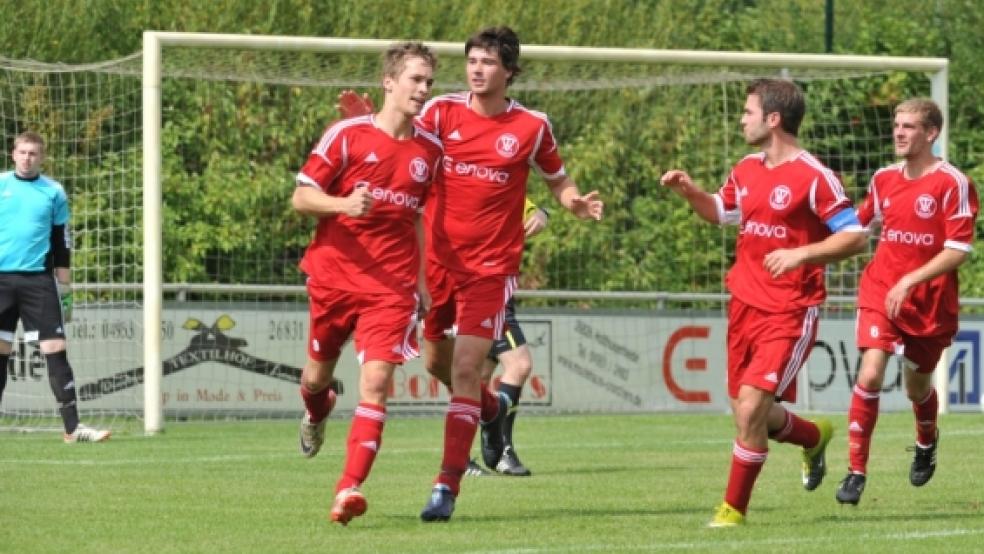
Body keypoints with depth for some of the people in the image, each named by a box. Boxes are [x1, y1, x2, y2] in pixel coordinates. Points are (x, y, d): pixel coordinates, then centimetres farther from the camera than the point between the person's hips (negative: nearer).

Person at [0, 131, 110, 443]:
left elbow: (62, 245, 11)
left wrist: (66, 291, 9)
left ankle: (72, 427, -9)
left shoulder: (54, 192, 7)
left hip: (39, 280, 0)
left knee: (55, 350, -7)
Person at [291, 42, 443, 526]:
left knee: (375, 381, -16)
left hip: (392, 286, 1)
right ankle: (316, 415, 53)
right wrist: (344, 204, -23)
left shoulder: (429, 150, 6)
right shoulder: (347, 135, -5)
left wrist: (423, 281, 14)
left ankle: (349, 488, -19)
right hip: (334, 275, -1)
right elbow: (301, 197, -4)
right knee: (317, 375, 15)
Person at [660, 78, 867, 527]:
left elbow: (855, 237, -14)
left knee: (750, 408, -16)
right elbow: (720, 212, 29)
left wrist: (801, 254, -25)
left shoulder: (812, 177, -13)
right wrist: (689, 191, 10)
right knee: (748, 414, 12)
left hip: (789, 314, -7)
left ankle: (733, 510, -2)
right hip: (745, 305, 8)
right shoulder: (746, 170, 9)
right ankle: (814, 436, 43)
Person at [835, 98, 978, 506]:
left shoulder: (953, 184, -13)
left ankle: (927, 443, 50)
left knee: (918, 386, 14)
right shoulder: (884, 179, 4)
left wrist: (910, 281, -23)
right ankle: (856, 471, -12)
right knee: (870, 374, -18)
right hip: (880, 291, 2)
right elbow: (859, 224, 21)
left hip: (931, 303, -2)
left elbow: (958, 251, -16)